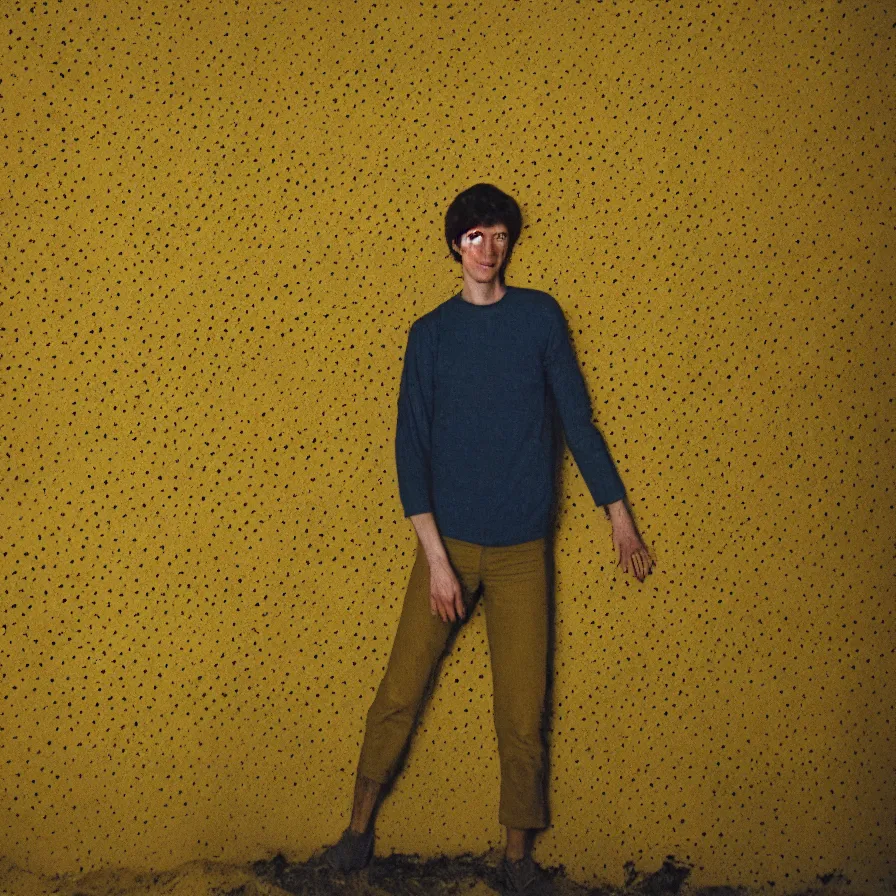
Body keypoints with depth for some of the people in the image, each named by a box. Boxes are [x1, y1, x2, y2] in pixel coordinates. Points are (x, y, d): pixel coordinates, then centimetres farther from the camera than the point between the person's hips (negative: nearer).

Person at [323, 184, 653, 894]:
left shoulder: (540, 316, 3)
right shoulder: (431, 333, 3)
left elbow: (577, 419, 8)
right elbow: (411, 446, -1)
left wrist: (620, 515, 8)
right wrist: (436, 556, -10)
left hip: (522, 551, 0)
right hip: (448, 543, 0)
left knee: (522, 716, 2)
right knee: (399, 696, 2)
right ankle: (360, 827, 21)